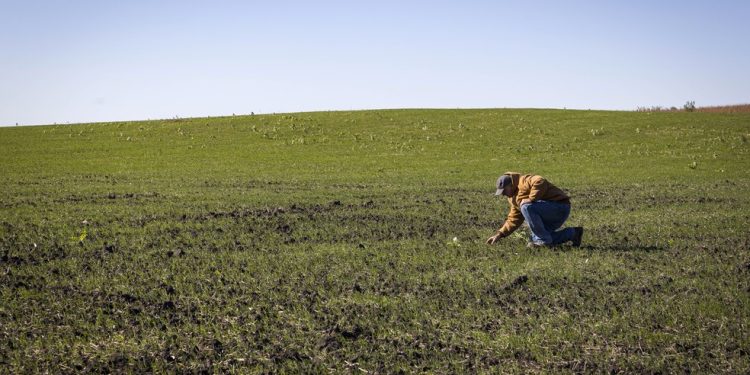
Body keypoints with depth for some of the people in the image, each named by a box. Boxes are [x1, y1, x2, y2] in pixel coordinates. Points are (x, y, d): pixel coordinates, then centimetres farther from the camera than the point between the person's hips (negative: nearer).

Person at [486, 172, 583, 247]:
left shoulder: (523, 182, -13)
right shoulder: (514, 198, 17)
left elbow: (540, 182, -34)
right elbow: (514, 220, 18)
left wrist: (531, 198, -28)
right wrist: (500, 234, 10)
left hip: (560, 207, -11)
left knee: (526, 207, -27)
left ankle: (543, 240, -18)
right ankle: (573, 233, 14)